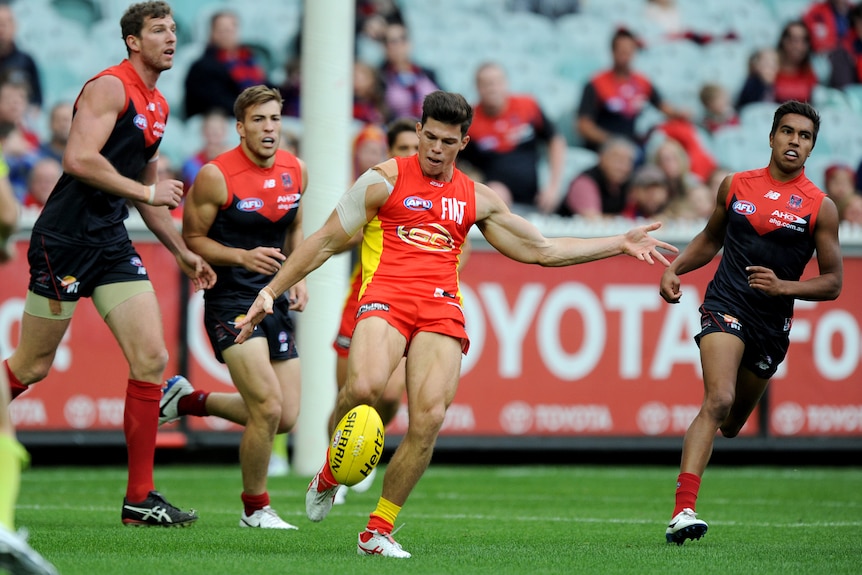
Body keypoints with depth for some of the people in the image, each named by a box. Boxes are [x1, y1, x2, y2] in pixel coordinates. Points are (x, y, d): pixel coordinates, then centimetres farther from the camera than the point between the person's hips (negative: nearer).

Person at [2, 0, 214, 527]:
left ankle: (140, 498, -1)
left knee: (151, 358, -4)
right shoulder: (110, 88, -11)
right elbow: (79, 158, -24)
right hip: (65, 240, -8)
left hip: (111, 243, 8)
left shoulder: (158, 105, 17)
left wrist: (183, 252, 23)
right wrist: (147, 191, -19)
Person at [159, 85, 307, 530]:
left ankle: (190, 400, 28)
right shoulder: (216, 176, -13)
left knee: (286, 418, 5)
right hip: (230, 300, -7)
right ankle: (255, 507, 5)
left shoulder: (296, 171, 4)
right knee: (268, 407, -16)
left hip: (275, 301, 7)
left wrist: (298, 277, 7)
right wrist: (244, 256, -20)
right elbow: (192, 239, -6)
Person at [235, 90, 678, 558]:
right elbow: (325, 242, 10)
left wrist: (620, 244, 23)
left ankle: (378, 530, -2)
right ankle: (330, 472, -2)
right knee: (365, 385, -33)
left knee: (428, 418, -16)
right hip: (386, 296, -3)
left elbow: (540, 249, 27)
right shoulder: (385, 180, 8)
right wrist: (270, 291, 5)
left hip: (442, 307, 3)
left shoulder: (477, 199, 20)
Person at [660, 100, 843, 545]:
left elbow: (832, 282, 2)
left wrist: (784, 286, -14)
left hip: (772, 322, 2)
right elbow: (710, 239, 23)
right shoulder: (735, 186, 6)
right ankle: (682, 511, -33)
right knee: (719, 400, -25)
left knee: (731, 424, 13)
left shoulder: (820, 207, 0)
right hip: (725, 306, -2)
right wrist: (674, 269, 6)